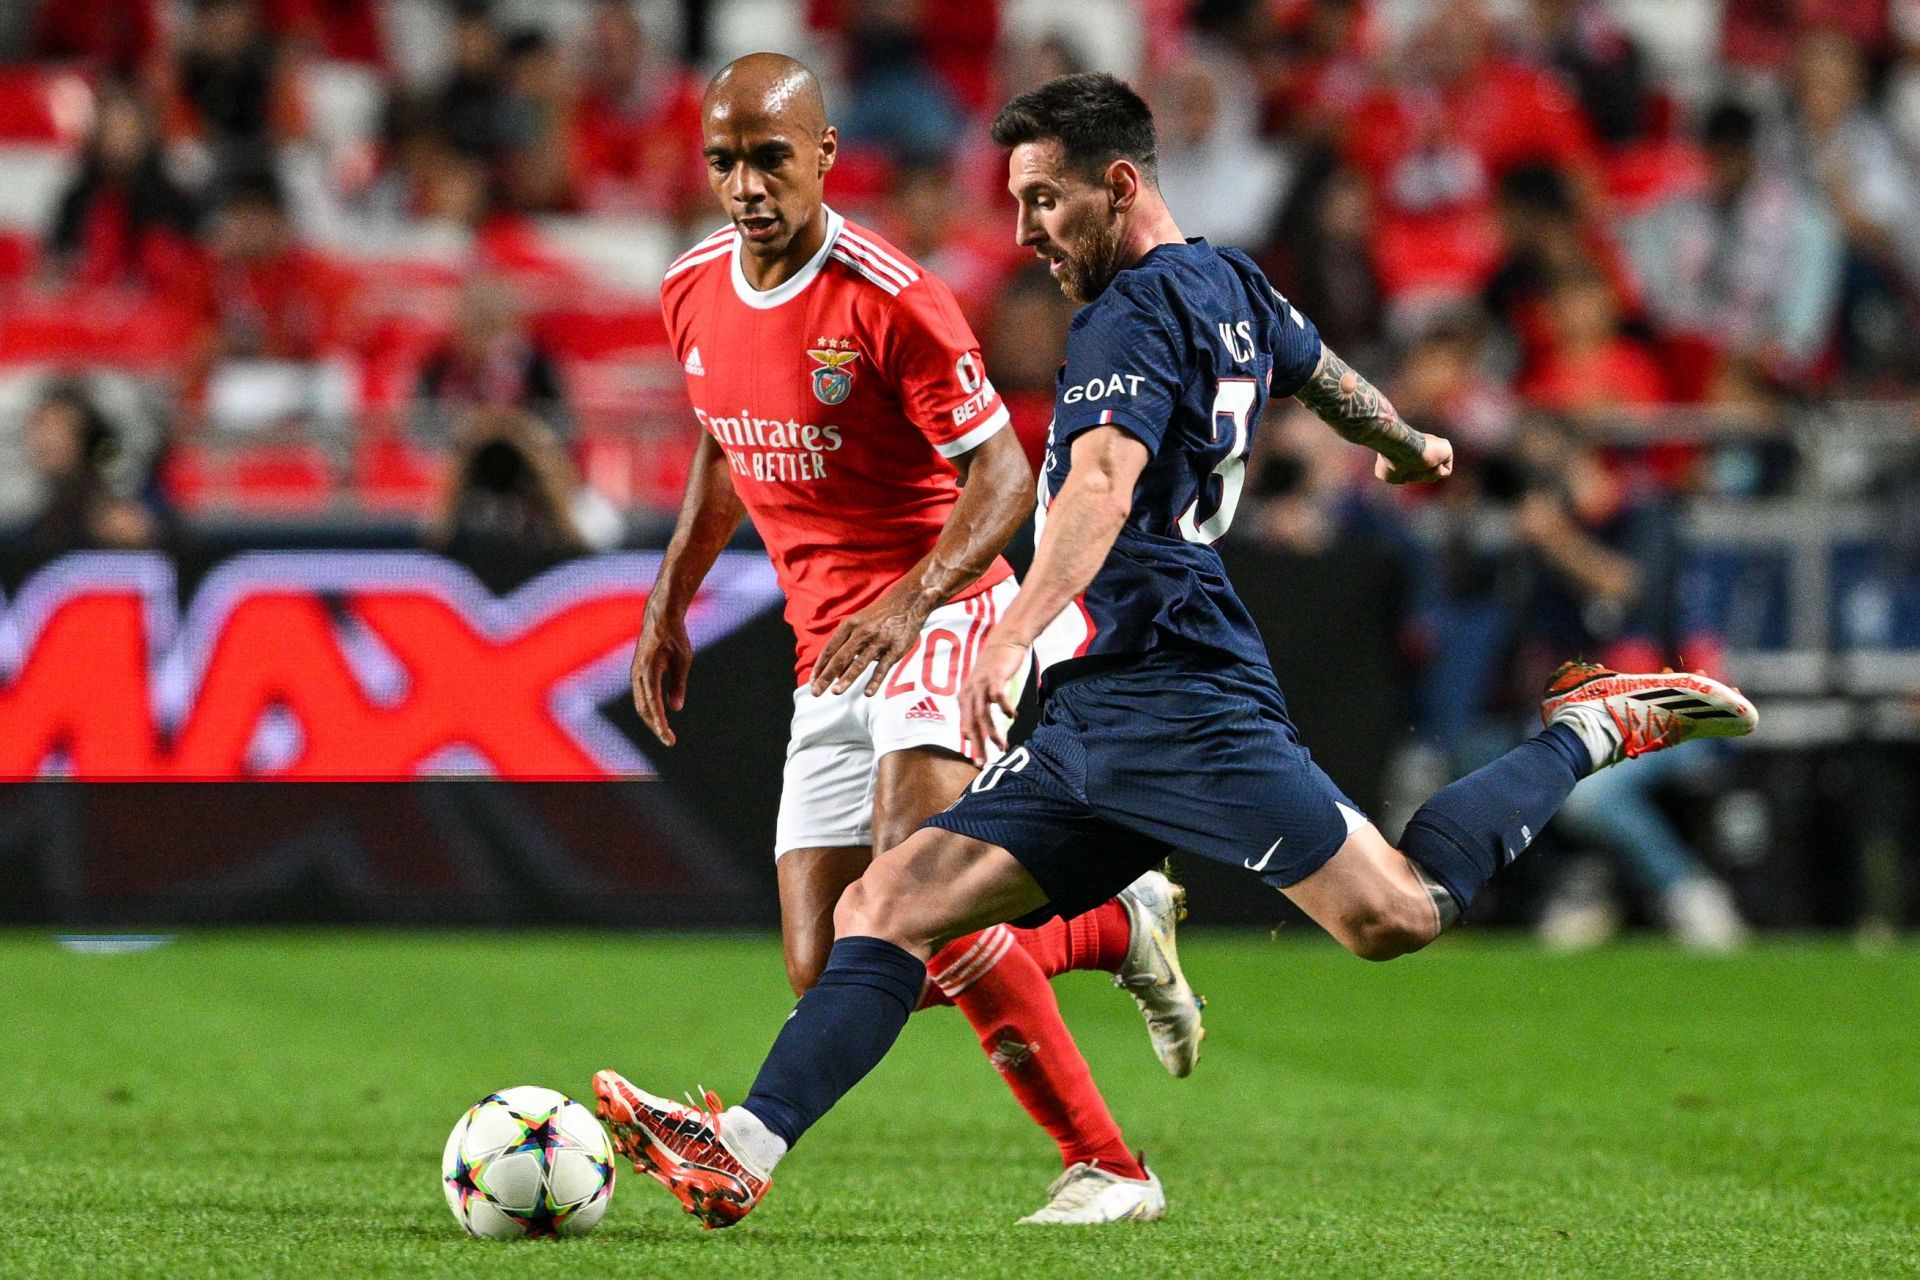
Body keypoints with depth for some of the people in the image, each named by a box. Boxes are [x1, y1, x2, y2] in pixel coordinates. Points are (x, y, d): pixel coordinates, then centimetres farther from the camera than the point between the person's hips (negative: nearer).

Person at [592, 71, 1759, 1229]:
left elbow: (1105, 483, -26)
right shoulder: (1229, 284, 19)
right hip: (1088, 731, 10)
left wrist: (1014, 634, -41)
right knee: (886, 905, -2)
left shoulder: (1137, 312, -9)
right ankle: (743, 1151, -12)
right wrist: (1411, 448, 61)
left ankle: (1598, 728, 6)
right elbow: (1325, 375, 39)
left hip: (1174, 691, -10)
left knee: (1393, 916, -15)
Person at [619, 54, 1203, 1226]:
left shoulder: (888, 299, -16)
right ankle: (1119, 924, 19)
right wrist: (671, 600, 18)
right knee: (830, 977, -2)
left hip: (941, 615, -7)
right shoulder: (693, 294, 5)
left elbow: (1004, 473, -15)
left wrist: (910, 602, -29)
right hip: (828, 655, 7)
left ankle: (1107, 1169, -24)